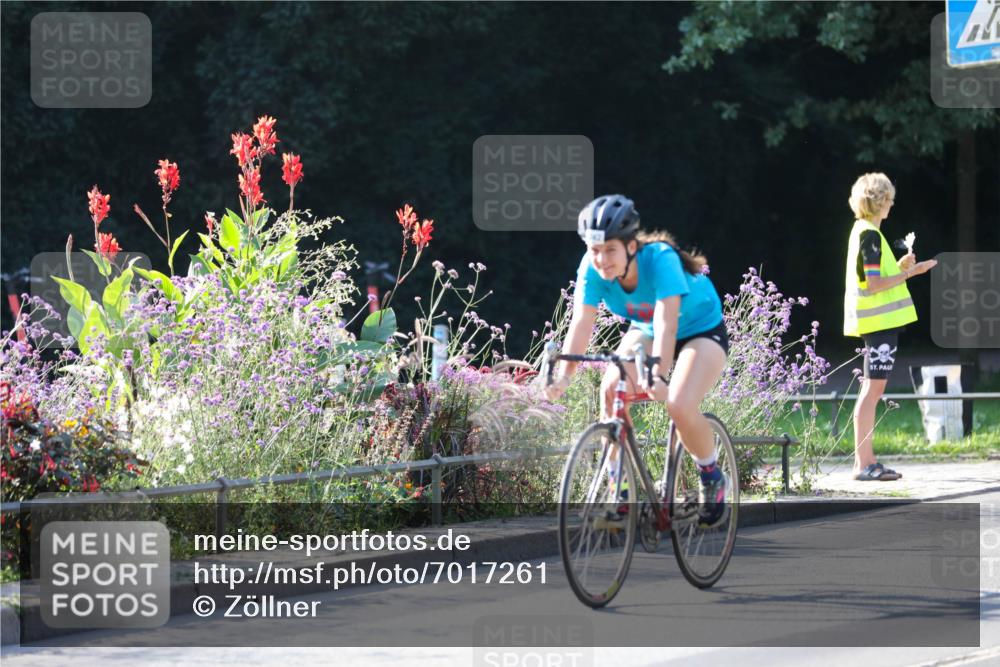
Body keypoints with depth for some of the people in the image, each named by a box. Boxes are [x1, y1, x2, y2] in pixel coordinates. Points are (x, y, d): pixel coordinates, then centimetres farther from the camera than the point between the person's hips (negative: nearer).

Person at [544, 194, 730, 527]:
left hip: (701, 329, -5)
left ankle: (712, 478, 2)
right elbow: (581, 322, -29)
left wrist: (658, 376, -59)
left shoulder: (659, 259, -36)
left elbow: (666, 322, -46)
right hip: (645, 330, 5)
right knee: (610, 390, -23)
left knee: (679, 406, -27)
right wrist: (563, 374, -42)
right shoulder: (593, 268, -23)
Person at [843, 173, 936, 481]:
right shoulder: (870, 235, -14)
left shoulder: (862, 231, 16)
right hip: (880, 321, -10)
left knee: (872, 389, 11)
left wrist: (899, 268, 10)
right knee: (873, 388, -9)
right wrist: (909, 272, -16)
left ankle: (866, 460, 14)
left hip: (876, 322, 10)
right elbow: (873, 284, -20)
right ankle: (863, 462, -10)